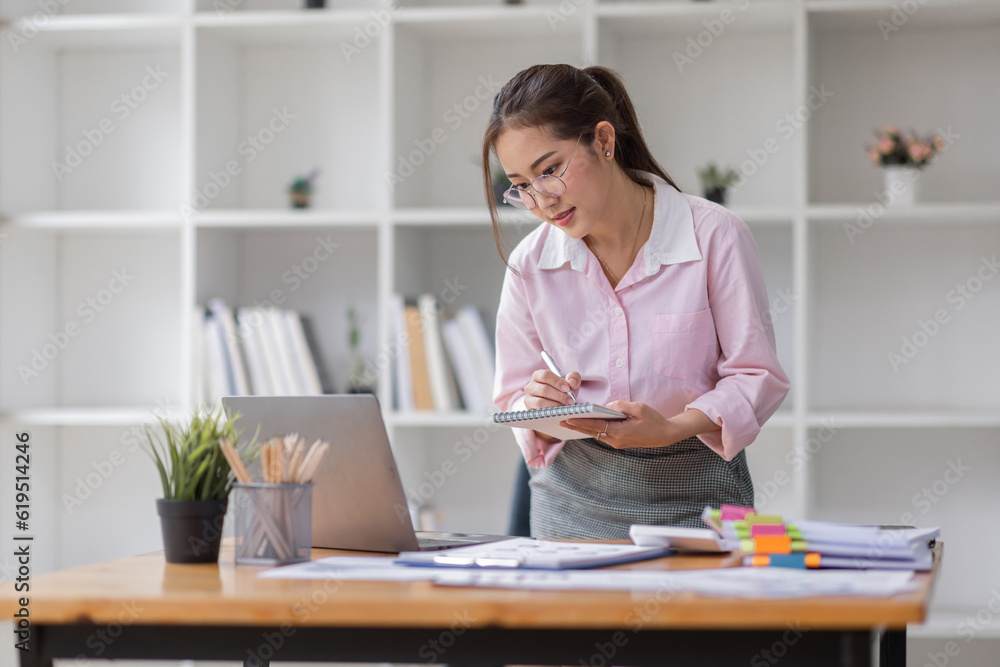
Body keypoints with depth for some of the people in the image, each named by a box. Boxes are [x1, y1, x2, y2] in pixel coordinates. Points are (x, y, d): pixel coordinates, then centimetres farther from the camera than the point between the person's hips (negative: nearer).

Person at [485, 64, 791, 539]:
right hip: (574, 497, 2)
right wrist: (538, 410, -14)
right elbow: (513, 396, 10)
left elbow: (757, 376, -3)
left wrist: (673, 428, -20)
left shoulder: (716, 237, -7)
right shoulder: (529, 264, 2)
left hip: (696, 499, -2)